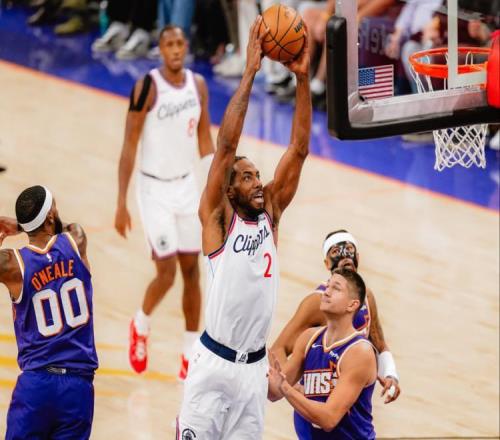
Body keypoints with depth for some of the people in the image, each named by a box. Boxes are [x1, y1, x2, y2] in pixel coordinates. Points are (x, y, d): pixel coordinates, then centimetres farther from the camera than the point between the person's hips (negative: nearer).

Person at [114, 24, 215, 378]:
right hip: (155, 189, -5)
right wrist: (121, 204, -14)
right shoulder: (147, 87, -16)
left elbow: (204, 140, 10)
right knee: (167, 273, -8)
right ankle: (141, 325, 23)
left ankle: (191, 353, 18)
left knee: (192, 271, 8)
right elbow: (130, 145, -13)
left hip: (187, 186, 5)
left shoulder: (198, 85, 0)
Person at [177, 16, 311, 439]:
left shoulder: (271, 211, 9)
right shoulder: (217, 217, -5)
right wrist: (250, 73, -20)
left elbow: (299, 150, 2)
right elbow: (226, 145, -16)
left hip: (255, 366, 5)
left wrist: (303, 78, -8)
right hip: (214, 362, -5)